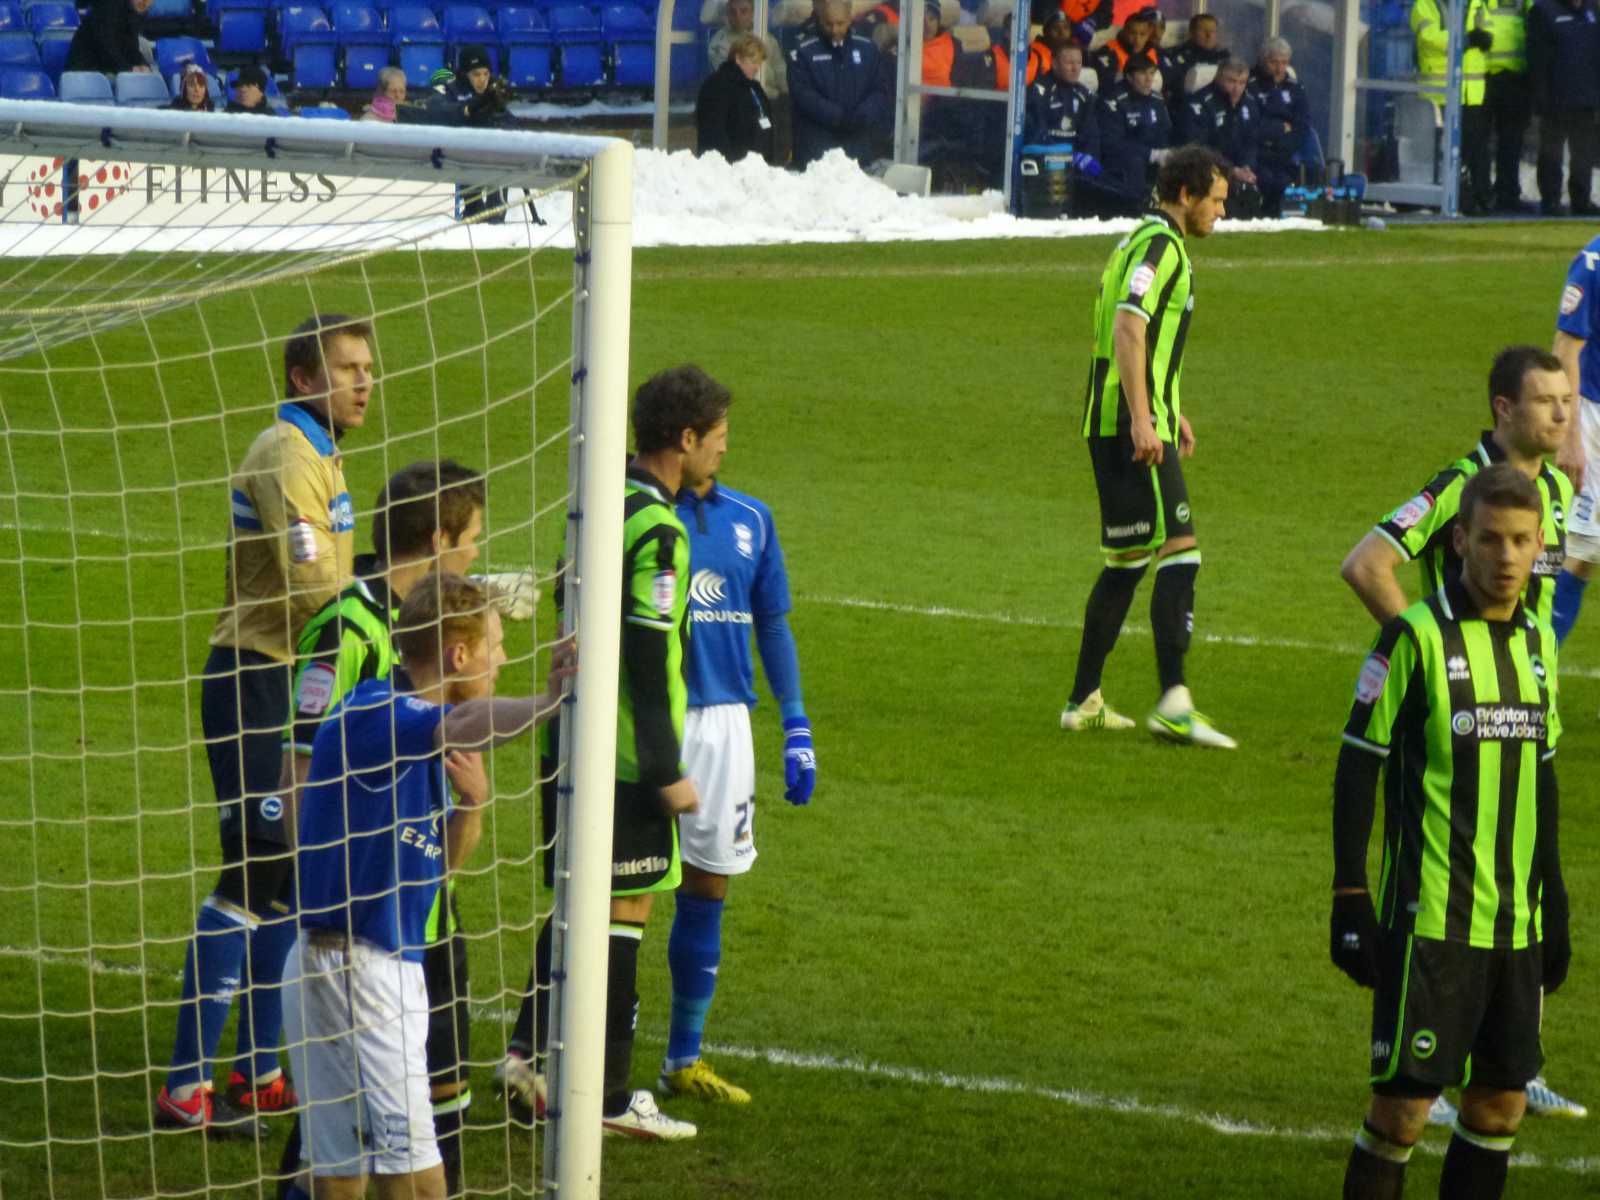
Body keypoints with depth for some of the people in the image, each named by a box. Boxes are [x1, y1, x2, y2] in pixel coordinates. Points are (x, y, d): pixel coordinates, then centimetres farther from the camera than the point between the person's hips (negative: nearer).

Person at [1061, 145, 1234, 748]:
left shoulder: (1141, 241, 20)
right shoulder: (1161, 247, -12)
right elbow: (1128, 330, -23)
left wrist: (1170, 412, 36)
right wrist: (1143, 419, -29)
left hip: (1112, 427, 11)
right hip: (1133, 428, -11)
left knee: (1127, 562, 15)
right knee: (1179, 552, -13)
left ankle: (1084, 701, 18)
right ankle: (1173, 704, -20)